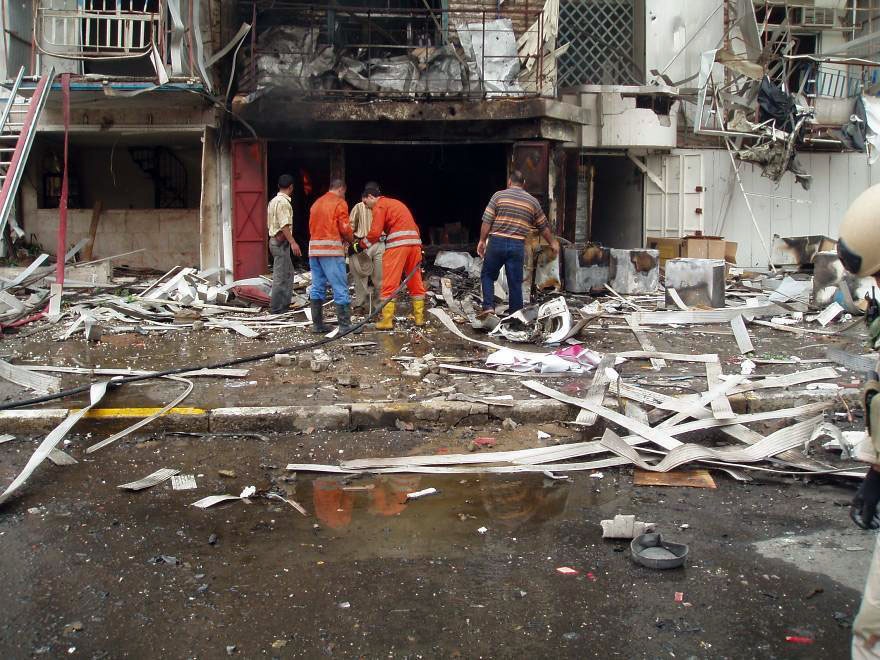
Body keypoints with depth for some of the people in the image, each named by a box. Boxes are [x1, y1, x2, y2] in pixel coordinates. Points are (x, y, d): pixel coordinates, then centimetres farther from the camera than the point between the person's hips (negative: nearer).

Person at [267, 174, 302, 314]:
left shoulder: (273, 201, 16)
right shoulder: (284, 202, -15)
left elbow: (269, 223, 20)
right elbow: (284, 224, -22)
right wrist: (293, 242, -25)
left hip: (274, 239, 10)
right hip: (281, 241, -10)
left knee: (288, 272, 16)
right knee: (281, 276, -6)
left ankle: (284, 303, 19)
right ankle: (276, 307, -3)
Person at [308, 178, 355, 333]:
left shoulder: (316, 203, 19)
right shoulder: (340, 203, -1)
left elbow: (312, 227, 16)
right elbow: (345, 229, -7)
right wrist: (351, 240, 13)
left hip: (314, 248, 7)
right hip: (331, 249, -7)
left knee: (317, 287, 9)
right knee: (340, 288, -5)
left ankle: (317, 324, 10)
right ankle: (345, 325, -7)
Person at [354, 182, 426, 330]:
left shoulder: (379, 206, 2)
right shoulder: (395, 203, 27)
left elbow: (375, 232, -9)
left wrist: (361, 245, 4)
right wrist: (419, 249, 21)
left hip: (398, 244, -8)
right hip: (414, 242, 8)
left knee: (389, 283, -3)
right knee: (415, 280, 14)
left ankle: (386, 321, -5)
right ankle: (419, 317, 19)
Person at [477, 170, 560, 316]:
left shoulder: (499, 196, 1)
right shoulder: (532, 201, 8)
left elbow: (487, 221, -4)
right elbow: (543, 227, 15)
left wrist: (482, 241, 4)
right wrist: (553, 242, 29)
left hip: (497, 242, -1)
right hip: (518, 245, 1)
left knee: (487, 275, 13)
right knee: (515, 282, 6)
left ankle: (488, 306, 0)